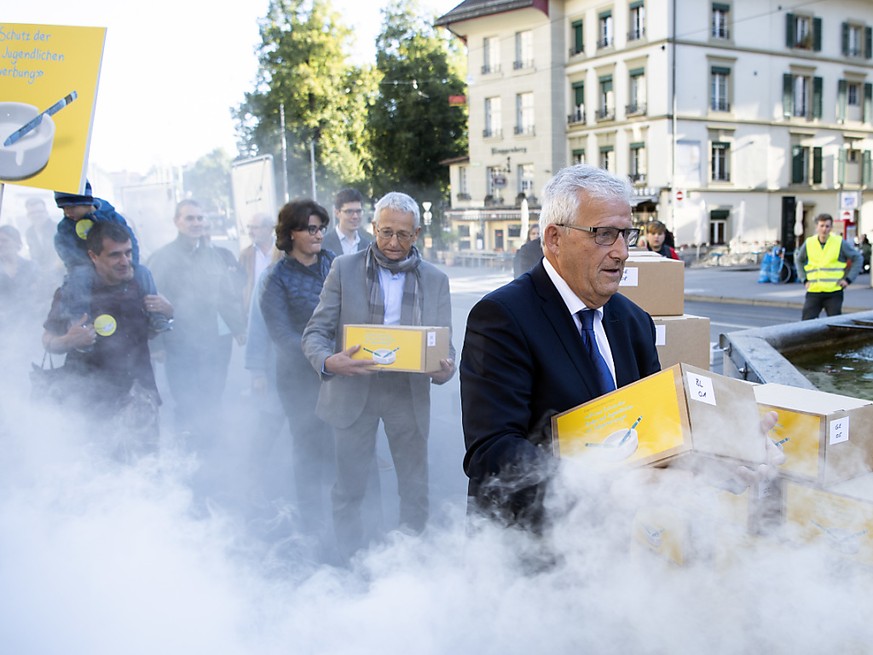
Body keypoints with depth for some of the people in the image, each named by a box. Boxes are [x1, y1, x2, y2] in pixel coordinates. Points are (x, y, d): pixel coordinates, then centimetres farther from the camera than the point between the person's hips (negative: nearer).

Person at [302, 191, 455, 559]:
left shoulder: (435, 280, 6)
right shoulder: (345, 269, 0)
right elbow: (315, 332, -2)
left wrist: (444, 370, -19)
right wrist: (328, 361, -25)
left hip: (409, 393, 2)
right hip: (353, 390, -1)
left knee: (414, 490, 11)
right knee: (349, 489, 6)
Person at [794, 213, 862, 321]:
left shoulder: (840, 242, -2)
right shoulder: (809, 243, 4)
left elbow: (858, 258, 5)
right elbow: (798, 260, 21)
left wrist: (848, 279, -3)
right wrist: (804, 279, 10)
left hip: (834, 293, -2)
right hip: (813, 292, 2)